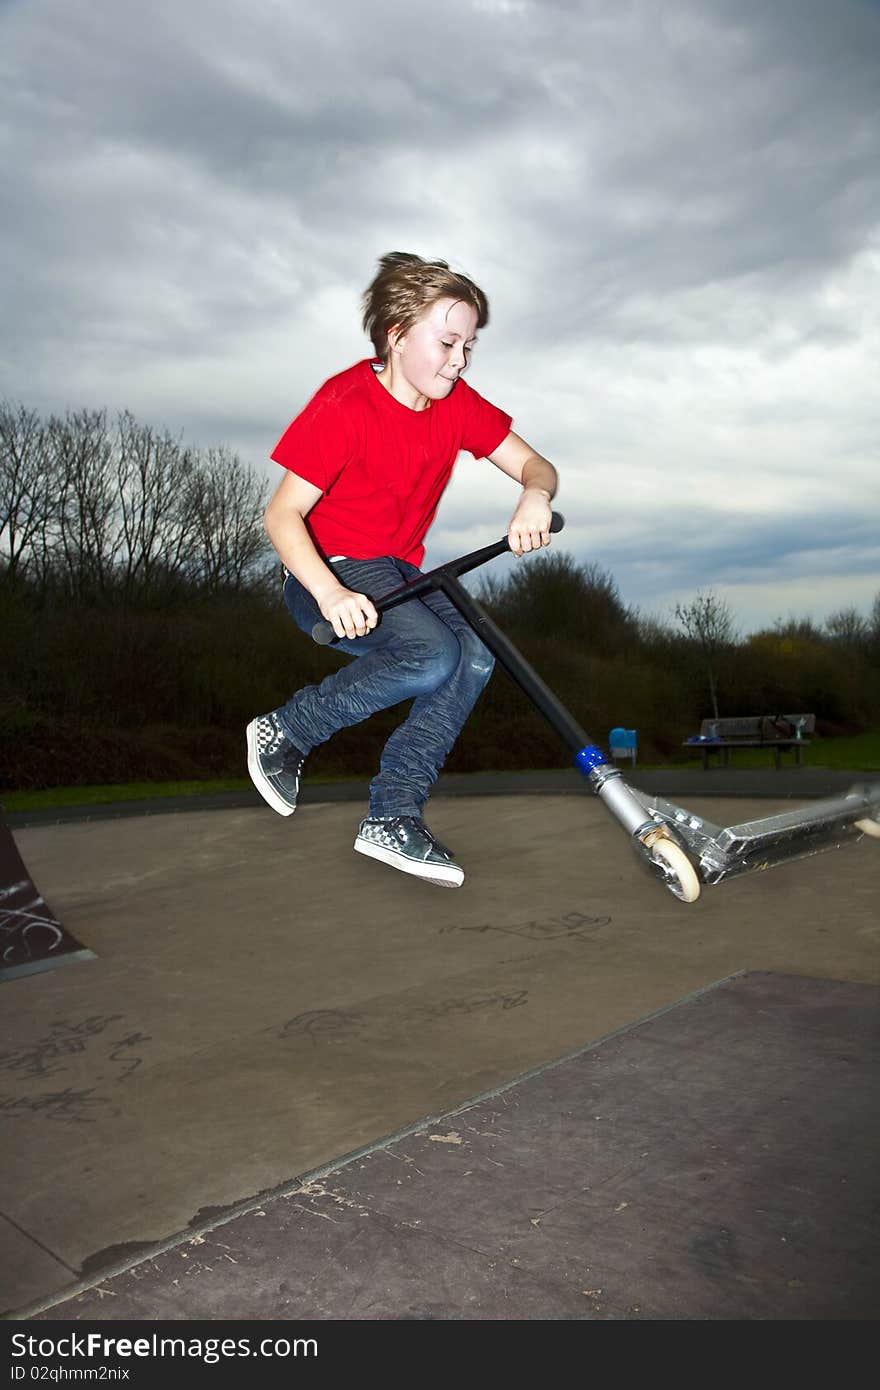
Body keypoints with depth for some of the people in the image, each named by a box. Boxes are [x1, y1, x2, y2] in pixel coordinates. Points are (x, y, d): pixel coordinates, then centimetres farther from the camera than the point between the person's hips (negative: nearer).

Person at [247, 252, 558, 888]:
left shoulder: (457, 404, 3)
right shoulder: (345, 405, -17)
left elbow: (534, 464, 4)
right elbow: (282, 514, -20)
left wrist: (536, 497, -22)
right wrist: (328, 591, -37)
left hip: (399, 572, 7)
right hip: (332, 573, -6)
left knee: (476, 654, -20)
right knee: (431, 655, -30)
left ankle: (393, 818, -14)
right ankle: (282, 732, -9)